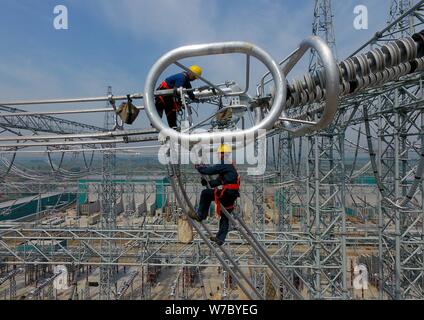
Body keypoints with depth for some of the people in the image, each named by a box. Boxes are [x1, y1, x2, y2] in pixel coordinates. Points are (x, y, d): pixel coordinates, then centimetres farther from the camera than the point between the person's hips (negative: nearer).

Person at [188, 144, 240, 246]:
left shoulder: (224, 165, -9)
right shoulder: (229, 166, 22)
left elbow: (209, 170, -14)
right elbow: (218, 181, 21)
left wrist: (199, 168, 4)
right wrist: (207, 182, 13)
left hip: (227, 193, -10)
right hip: (232, 196, 10)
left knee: (206, 193, -3)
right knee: (225, 218, 14)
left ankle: (200, 215, 5)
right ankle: (220, 239, 21)